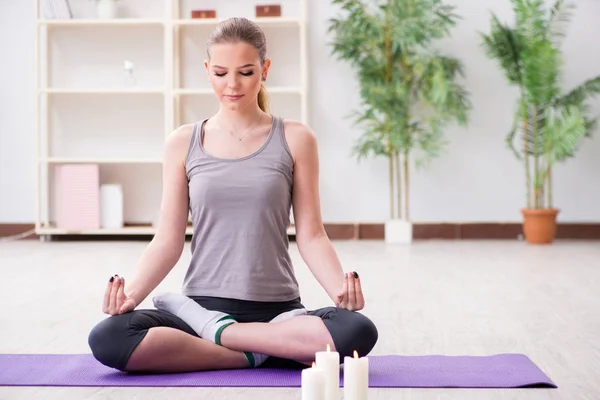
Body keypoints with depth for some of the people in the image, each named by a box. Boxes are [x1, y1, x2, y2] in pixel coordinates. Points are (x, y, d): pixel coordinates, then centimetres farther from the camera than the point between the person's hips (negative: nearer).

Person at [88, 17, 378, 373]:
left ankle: (214, 331, -13)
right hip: (203, 303, 1)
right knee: (107, 339, -27)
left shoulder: (294, 140, 4)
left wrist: (340, 288, -17)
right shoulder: (183, 143, 6)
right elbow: (168, 240, 4)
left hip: (278, 312, 0)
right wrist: (133, 292, -14)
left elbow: (311, 235, 1)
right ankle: (259, 355, -15)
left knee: (358, 331, -32)